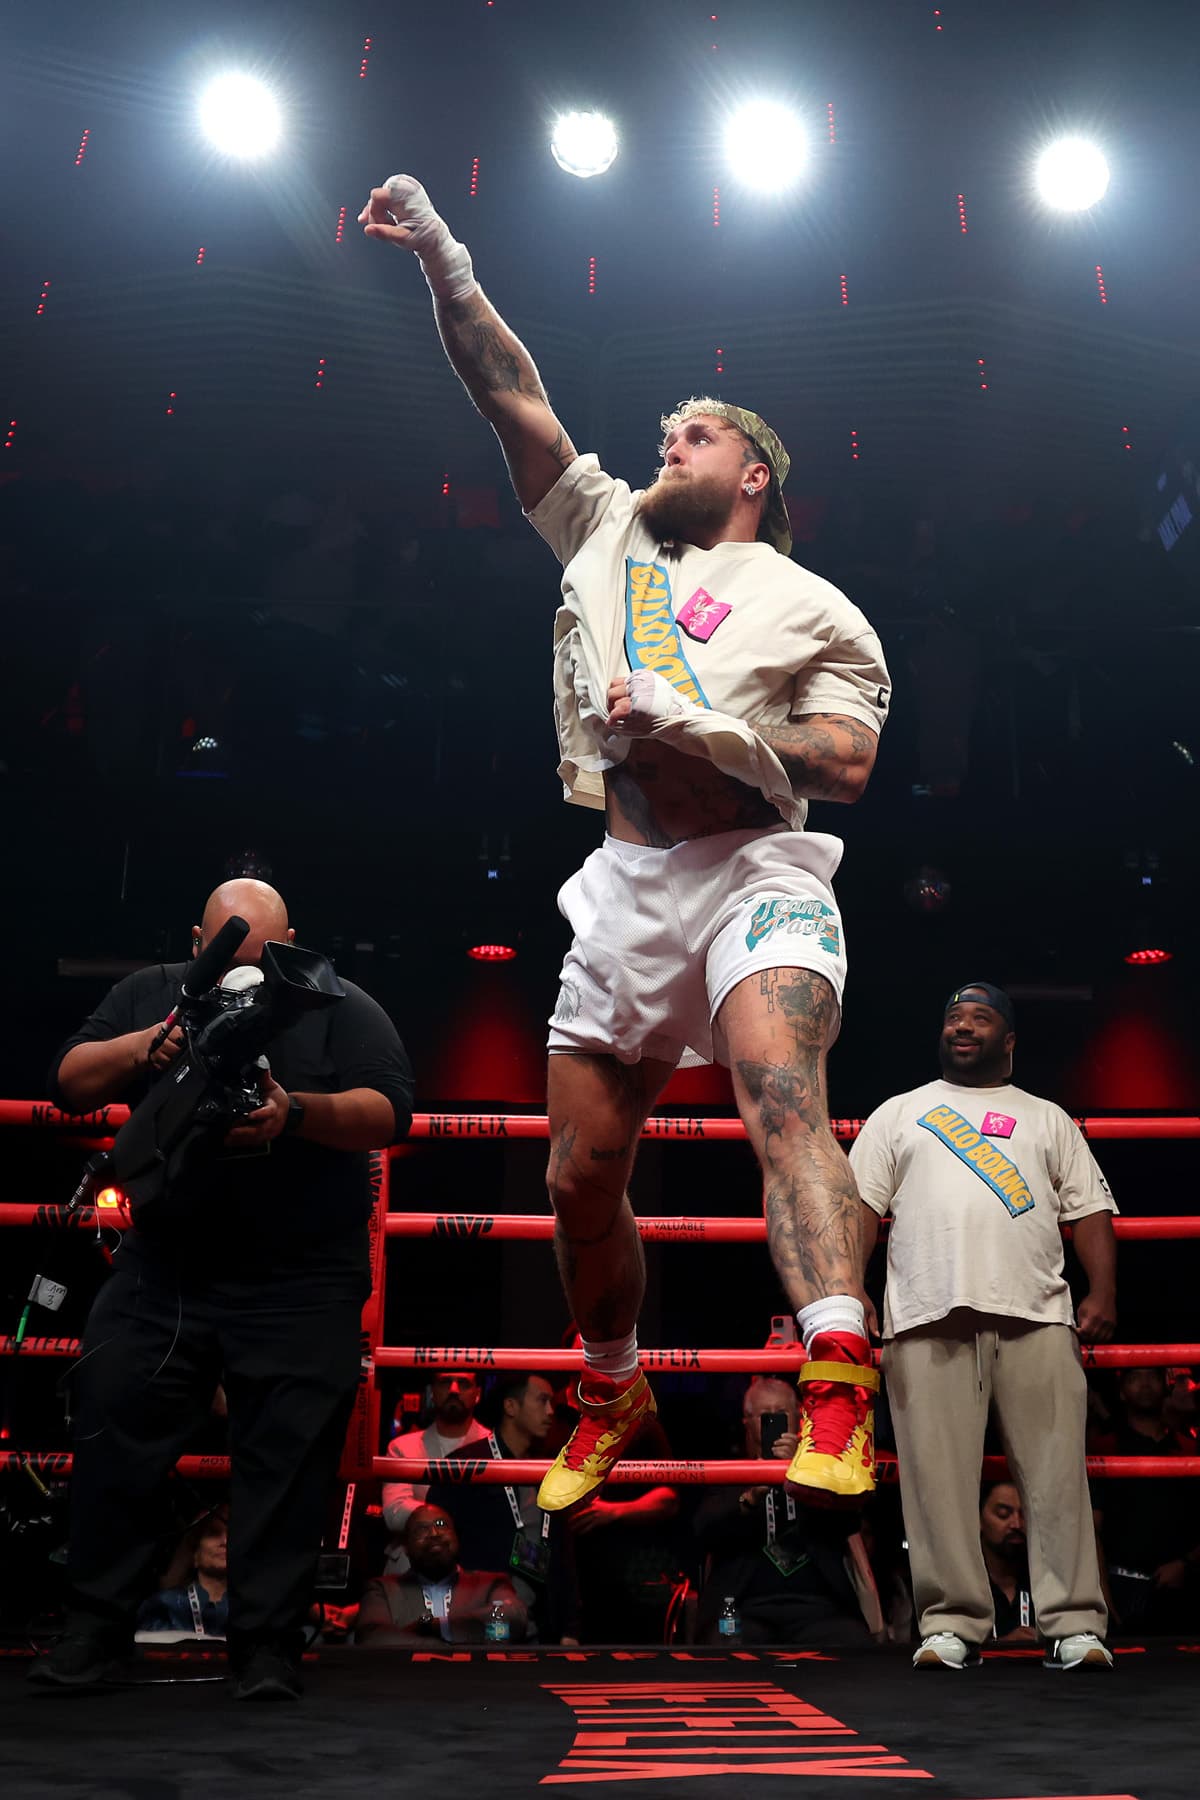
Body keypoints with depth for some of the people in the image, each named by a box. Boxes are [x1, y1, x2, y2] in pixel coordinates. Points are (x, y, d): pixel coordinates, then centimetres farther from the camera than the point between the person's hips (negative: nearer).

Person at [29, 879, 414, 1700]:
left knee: (288, 1461, -3)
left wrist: (297, 1113, -30)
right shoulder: (153, 993, 9)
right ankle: (94, 1629, 12)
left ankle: (268, 1645, 7)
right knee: (115, 1435, 0)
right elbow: (70, 1083, 4)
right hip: (162, 1270, 3)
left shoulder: (342, 1009, -1)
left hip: (301, 1289, -3)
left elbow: (388, 1112, -13)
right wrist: (144, 1046, -15)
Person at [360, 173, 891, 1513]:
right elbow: (511, 393, 17)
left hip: (757, 875, -4)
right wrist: (441, 259, 10)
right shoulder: (607, 527, 20)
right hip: (627, 888, 4)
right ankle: (611, 1390, 28)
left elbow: (846, 763, -5)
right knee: (581, 1174, 6)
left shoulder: (815, 610, 9)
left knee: (782, 1100, -29)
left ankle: (838, 1397, -40)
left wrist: (691, 718, -11)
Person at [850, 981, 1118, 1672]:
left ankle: (1075, 1625, 1)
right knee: (938, 1477, -4)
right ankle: (953, 1623, 3)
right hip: (929, 1316, 0)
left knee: (1057, 1471, -5)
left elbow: (1091, 1211, 14)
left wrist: (1103, 1293, 0)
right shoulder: (898, 1114, 19)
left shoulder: (1047, 1119, 22)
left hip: (1038, 1315, 1)